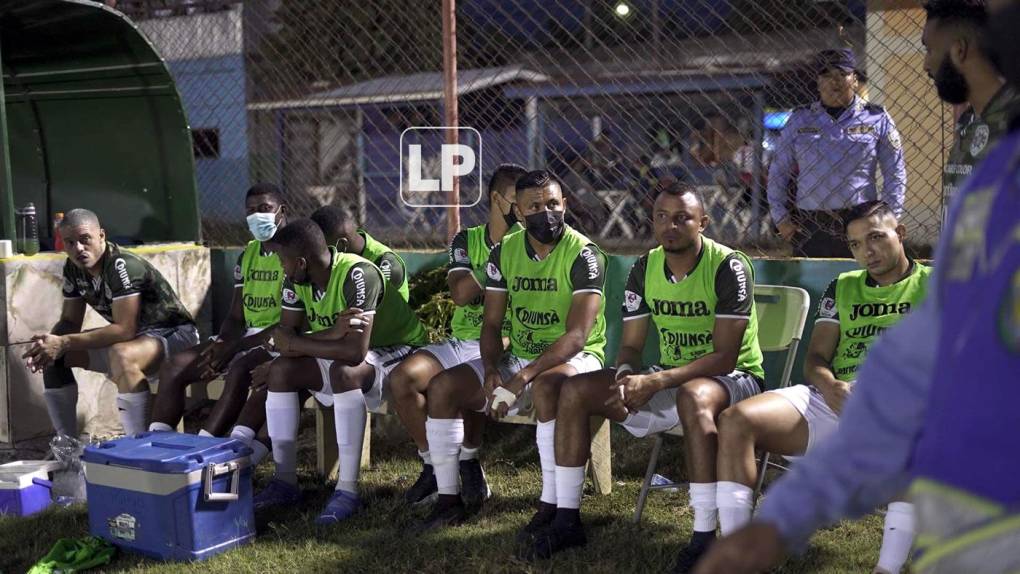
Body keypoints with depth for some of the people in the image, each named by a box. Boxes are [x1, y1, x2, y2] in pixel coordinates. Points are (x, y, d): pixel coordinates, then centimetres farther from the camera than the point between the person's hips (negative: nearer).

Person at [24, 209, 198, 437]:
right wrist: (48, 343, -17)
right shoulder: (73, 268, -1)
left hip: (174, 334, -9)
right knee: (54, 355, -2)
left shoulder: (123, 266, -26)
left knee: (121, 355, -39)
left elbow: (124, 329, -31)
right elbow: (70, 322, 5)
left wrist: (64, 343, -31)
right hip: (131, 337, 9)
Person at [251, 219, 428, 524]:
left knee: (343, 371, -36)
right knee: (281, 370, -11)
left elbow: (355, 350, -37)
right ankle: (285, 481, -4)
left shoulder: (357, 274, -31)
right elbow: (285, 338, -10)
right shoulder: (295, 280, -7)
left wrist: (293, 343, -25)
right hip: (346, 351, 8)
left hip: (396, 352, -8)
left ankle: (348, 490, -29)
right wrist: (332, 333, -29)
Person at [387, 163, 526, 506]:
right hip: (463, 342, 4)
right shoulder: (467, 240, 9)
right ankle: (434, 464, -1)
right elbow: (460, 294, -9)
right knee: (402, 378, -18)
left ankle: (468, 462, -5)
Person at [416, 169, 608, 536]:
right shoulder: (505, 252, 2)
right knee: (442, 387, -9)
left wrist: (520, 380, -31)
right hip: (517, 355, 6)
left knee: (547, 387, -40)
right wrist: (492, 371, -15)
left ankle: (551, 507, -30)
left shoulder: (583, 254, -16)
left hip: (574, 356, -6)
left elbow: (576, 336, -23)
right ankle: (448, 499, 0)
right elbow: (491, 323, 5)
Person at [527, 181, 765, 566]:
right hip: (670, 378, 6)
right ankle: (567, 519, -2)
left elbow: (725, 357, -24)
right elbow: (630, 346, 4)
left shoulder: (728, 267, -18)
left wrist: (655, 382, -33)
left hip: (734, 377, -6)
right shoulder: (644, 268, 0)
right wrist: (626, 376, -21)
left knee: (692, 396, -42)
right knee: (575, 391, -8)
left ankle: (705, 537, -34)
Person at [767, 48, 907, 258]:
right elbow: (777, 171, 13)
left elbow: (895, 174, 6)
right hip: (809, 230, 1)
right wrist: (780, 217, 5)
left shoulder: (876, 119, 7)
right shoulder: (799, 120, 11)